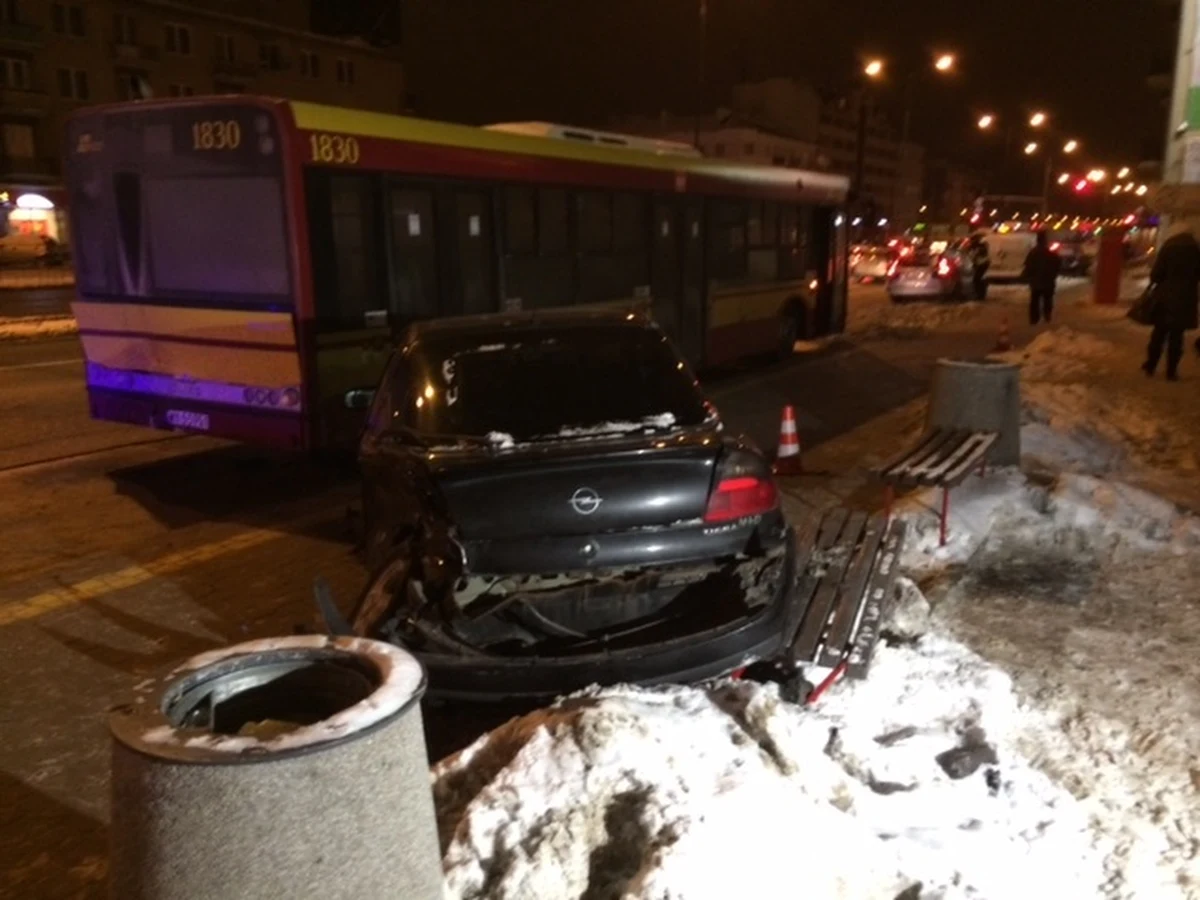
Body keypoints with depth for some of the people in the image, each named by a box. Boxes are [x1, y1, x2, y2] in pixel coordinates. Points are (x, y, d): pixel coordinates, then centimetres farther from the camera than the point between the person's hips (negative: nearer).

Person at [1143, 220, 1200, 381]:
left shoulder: (1168, 248, -5)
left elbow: (1156, 274, -8)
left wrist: (1154, 281, 11)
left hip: (1165, 296, -1)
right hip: (1185, 298, 1)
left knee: (1159, 333, 10)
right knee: (1176, 335, 4)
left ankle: (1150, 366, 14)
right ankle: (1171, 371, 4)